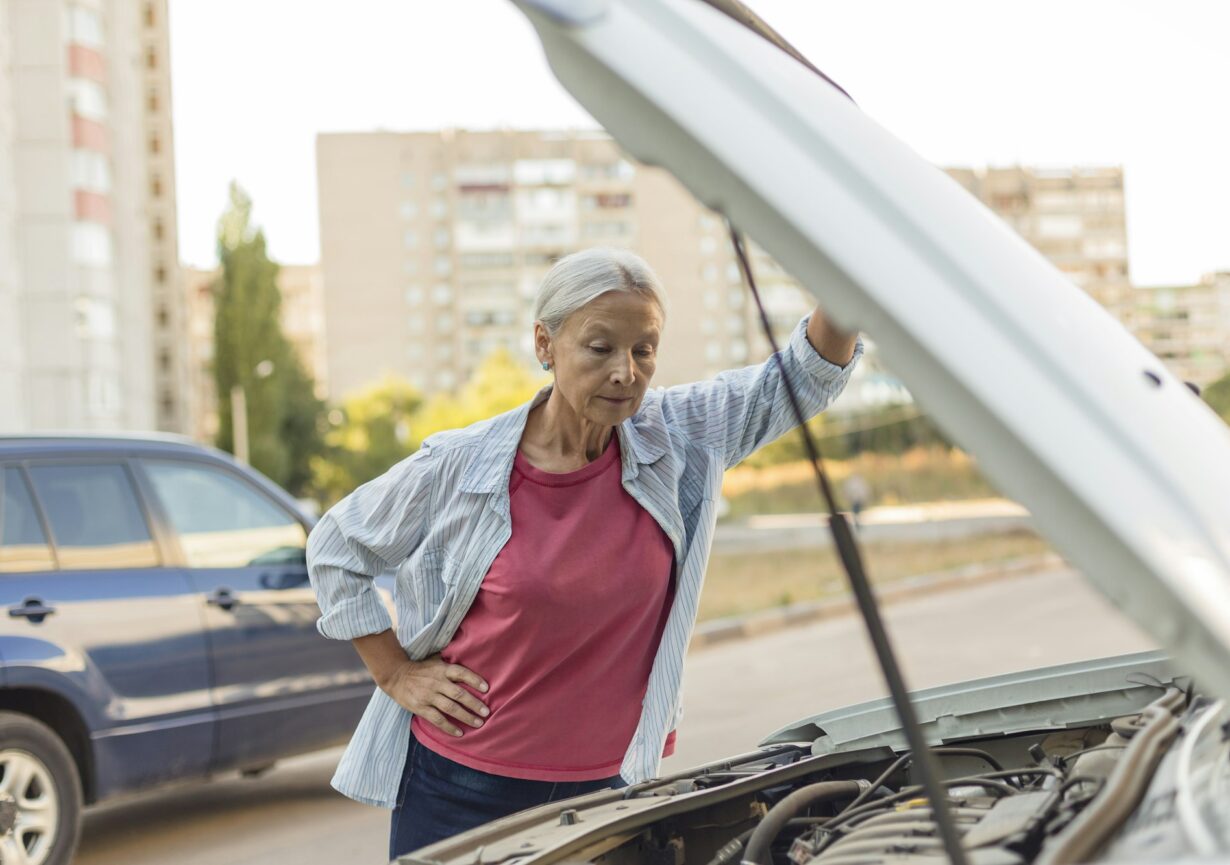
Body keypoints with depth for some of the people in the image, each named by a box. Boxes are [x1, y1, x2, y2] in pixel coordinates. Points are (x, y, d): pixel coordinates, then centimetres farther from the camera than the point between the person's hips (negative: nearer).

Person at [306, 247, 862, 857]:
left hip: (607, 785, 2)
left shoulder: (680, 440, -5)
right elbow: (335, 549, 4)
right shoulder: (460, 465, -11)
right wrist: (396, 674, 0)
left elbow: (808, 376, -6)